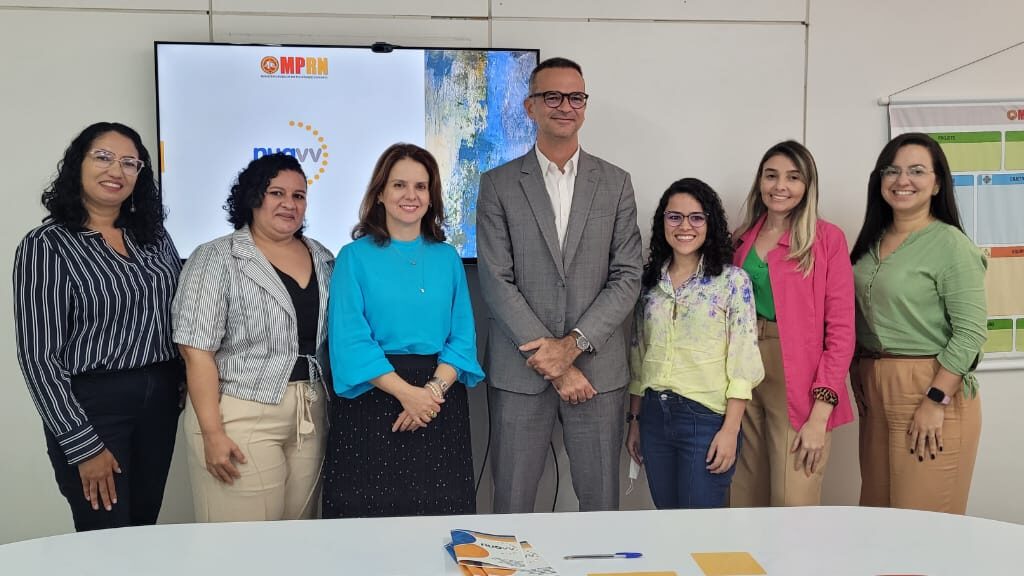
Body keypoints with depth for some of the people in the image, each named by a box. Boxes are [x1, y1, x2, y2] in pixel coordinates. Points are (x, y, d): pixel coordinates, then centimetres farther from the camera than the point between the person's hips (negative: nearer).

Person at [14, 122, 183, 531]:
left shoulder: (153, 235, 7)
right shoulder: (45, 245, -9)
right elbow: (38, 356, -12)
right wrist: (83, 446, -15)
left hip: (160, 399, 5)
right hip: (93, 404, -5)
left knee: (146, 531, 14)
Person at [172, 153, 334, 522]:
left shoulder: (322, 258, 10)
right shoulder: (218, 259, -7)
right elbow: (197, 350, -12)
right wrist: (212, 432, -16)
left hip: (310, 415, 5)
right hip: (241, 416, -5)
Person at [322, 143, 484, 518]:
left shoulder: (447, 257, 10)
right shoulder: (355, 257, 1)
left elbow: (463, 336, 4)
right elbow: (350, 340, -8)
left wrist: (434, 389, -12)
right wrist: (407, 393, -16)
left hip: (441, 399, 3)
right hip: (372, 399, -3)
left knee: (440, 512, 6)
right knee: (370, 509, 1)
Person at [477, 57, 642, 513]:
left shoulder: (615, 183, 7)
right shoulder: (498, 184, 2)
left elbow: (627, 277, 2)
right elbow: (496, 282, -5)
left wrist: (573, 344, -11)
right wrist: (554, 364, -10)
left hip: (598, 369, 1)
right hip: (520, 371, -1)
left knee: (601, 504, 9)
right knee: (511, 506, 6)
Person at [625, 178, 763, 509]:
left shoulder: (732, 280, -5)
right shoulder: (649, 281, 7)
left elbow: (742, 361, -8)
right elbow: (638, 358, 12)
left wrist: (730, 430, -13)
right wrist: (635, 420, 10)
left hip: (707, 418, -4)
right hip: (654, 416, 4)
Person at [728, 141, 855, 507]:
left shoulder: (827, 239, -4)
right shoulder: (742, 239, 10)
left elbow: (841, 330, -8)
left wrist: (820, 414, -14)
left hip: (797, 385, -4)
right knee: (744, 505, 11)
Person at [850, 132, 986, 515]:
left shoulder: (950, 244, -11)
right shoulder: (872, 242, 10)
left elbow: (970, 333, -16)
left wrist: (935, 400, -19)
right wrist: (861, 380, 9)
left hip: (932, 388, -7)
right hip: (873, 389, 7)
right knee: (877, 518, 15)